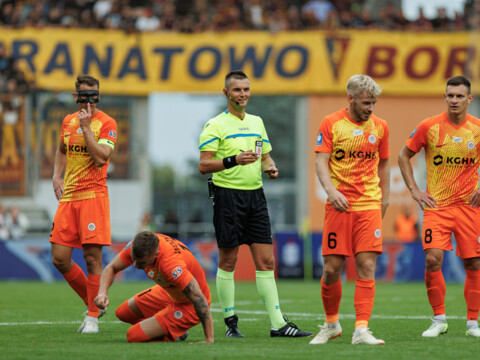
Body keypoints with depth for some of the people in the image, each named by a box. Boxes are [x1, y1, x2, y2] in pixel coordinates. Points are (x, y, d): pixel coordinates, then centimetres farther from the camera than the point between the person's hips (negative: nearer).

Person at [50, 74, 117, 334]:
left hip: (93, 195, -6)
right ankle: (93, 303, 19)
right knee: (60, 259, 1)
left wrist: (86, 127, -16)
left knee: (92, 256, -7)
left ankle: (93, 317, 2)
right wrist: (56, 177, 16)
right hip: (67, 196, 6)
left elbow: (100, 158, -18)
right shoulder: (68, 121, 13)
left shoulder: (107, 123, -5)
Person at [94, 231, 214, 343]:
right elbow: (111, 268, -2)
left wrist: (209, 339, -37)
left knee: (134, 336, -17)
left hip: (188, 306, -8)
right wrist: (102, 293, -23)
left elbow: (199, 300, -37)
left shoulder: (171, 264, -40)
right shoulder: (138, 246, -18)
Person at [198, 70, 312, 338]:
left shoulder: (256, 122, 16)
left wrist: (270, 167, 1)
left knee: (266, 261, 2)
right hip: (229, 196, -6)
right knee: (228, 262, 0)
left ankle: (277, 323, 1)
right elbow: (204, 165, -11)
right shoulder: (216, 125, -4)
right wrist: (234, 160, -23)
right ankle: (230, 321, 9)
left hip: (256, 195, 6)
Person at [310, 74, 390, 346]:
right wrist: (331, 190, -21)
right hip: (339, 206, -2)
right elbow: (321, 161, -5)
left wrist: (385, 197, 15)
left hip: (369, 206, 2)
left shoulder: (380, 127, 8)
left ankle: (361, 330, -10)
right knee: (331, 270, 0)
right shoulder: (331, 124, 0)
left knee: (367, 267, -8)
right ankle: (331, 324, 21)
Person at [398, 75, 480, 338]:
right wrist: (414, 190, 1)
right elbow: (403, 156, 8)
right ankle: (439, 319, 0)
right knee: (432, 259, -14)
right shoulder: (429, 127, -4)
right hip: (436, 205, -1)